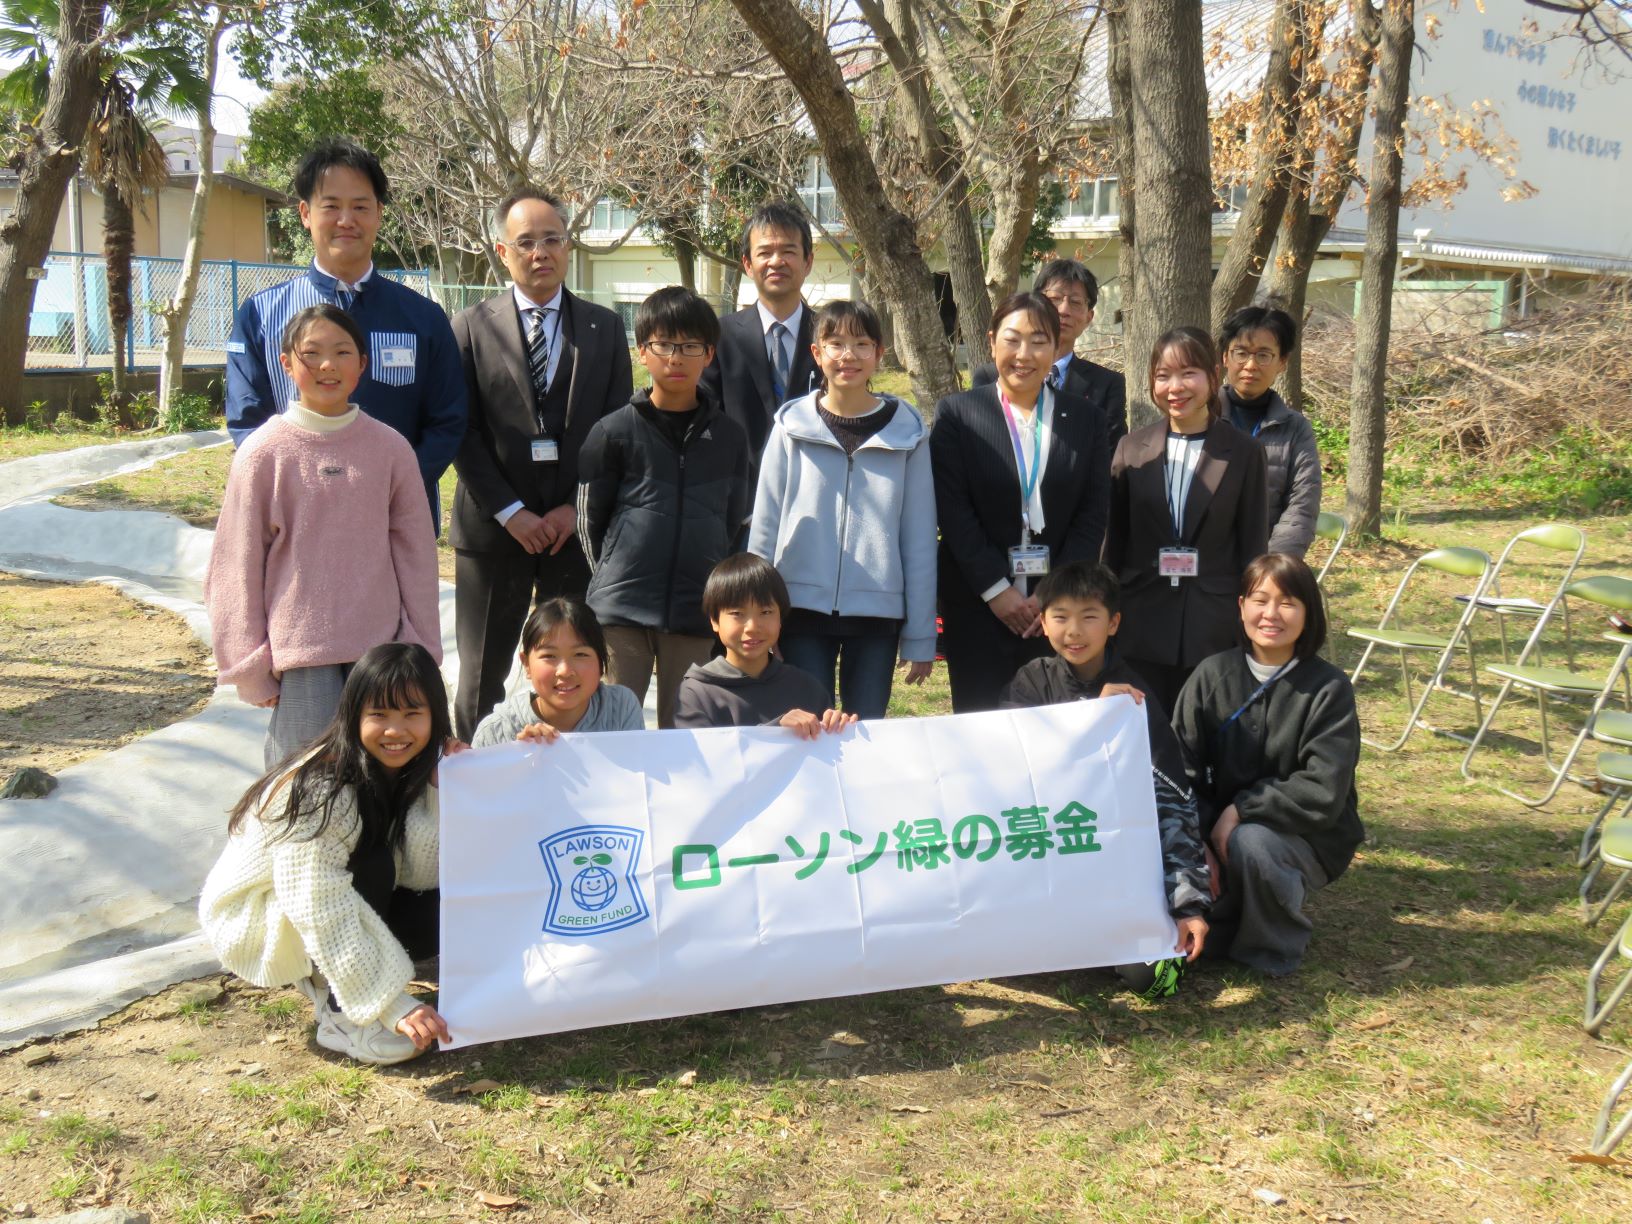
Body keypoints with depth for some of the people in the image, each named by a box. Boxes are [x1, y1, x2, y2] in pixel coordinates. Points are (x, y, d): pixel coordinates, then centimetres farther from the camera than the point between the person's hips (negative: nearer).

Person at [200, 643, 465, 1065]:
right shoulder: (320, 791, -30)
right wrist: (395, 1007, -37)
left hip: (344, 904, 7)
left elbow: (422, 873, -19)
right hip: (252, 916, -7)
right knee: (372, 865, -31)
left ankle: (320, 977, 6)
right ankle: (340, 1016, -16)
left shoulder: (411, 770, -9)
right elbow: (322, 914, -34)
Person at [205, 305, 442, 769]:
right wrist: (251, 667, 1)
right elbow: (237, 567, 1)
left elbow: (417, 557, 8)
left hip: (381, 647, 2)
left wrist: (421, 651, 9)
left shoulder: (390, 448, 3)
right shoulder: (264, 453, -2)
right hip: (298, 653, -2)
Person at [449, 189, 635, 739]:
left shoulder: (604, 327, 8)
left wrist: (576, 509, -7)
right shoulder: (471, 328, 3)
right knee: (481, 679, 7)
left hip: (577, 526, 1)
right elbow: (463, 432, -3)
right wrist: (511, 512, -11)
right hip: (493, 526, -1)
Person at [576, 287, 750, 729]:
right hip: (621, 610, -2)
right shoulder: (615, 431, 0)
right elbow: (589, 520, 6)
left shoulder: (728, 436, 6)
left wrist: (710, 584, 12)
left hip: (695, 610, 2)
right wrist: (612, 580, 8)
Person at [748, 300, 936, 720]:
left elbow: (920, 537, 3)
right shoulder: (793, 427, 1)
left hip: (877, 612, 0)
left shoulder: (906, 431, 2)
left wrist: (921, 637, 2)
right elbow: (764, 526, 6)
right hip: (804, 607, 0)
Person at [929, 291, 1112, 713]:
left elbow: (1093, 514, 4)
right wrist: (996, 590, -10)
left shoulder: (1085, 418, 9)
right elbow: (953, 511, -4)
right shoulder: (957, 413, 3)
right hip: (978, 605, -1)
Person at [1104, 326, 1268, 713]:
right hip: (1142, 631, 2)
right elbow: (1115, 540, 9)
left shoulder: (1244, 453, 1)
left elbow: (1252, 547, 3)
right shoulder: (1132, 448, 5)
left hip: (1214, 631, -1)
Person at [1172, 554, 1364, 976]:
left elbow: (1322, 793, -18)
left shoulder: (1329, 689, -11)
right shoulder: (1214, 675, -3)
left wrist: (1240, 809, -21)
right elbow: (1182, 766, -8)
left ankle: (1277, 947, -4)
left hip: (1309, 838, -3)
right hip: (1221, 828, 3)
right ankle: (1224, 921, 11)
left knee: (1252, 842, -34)